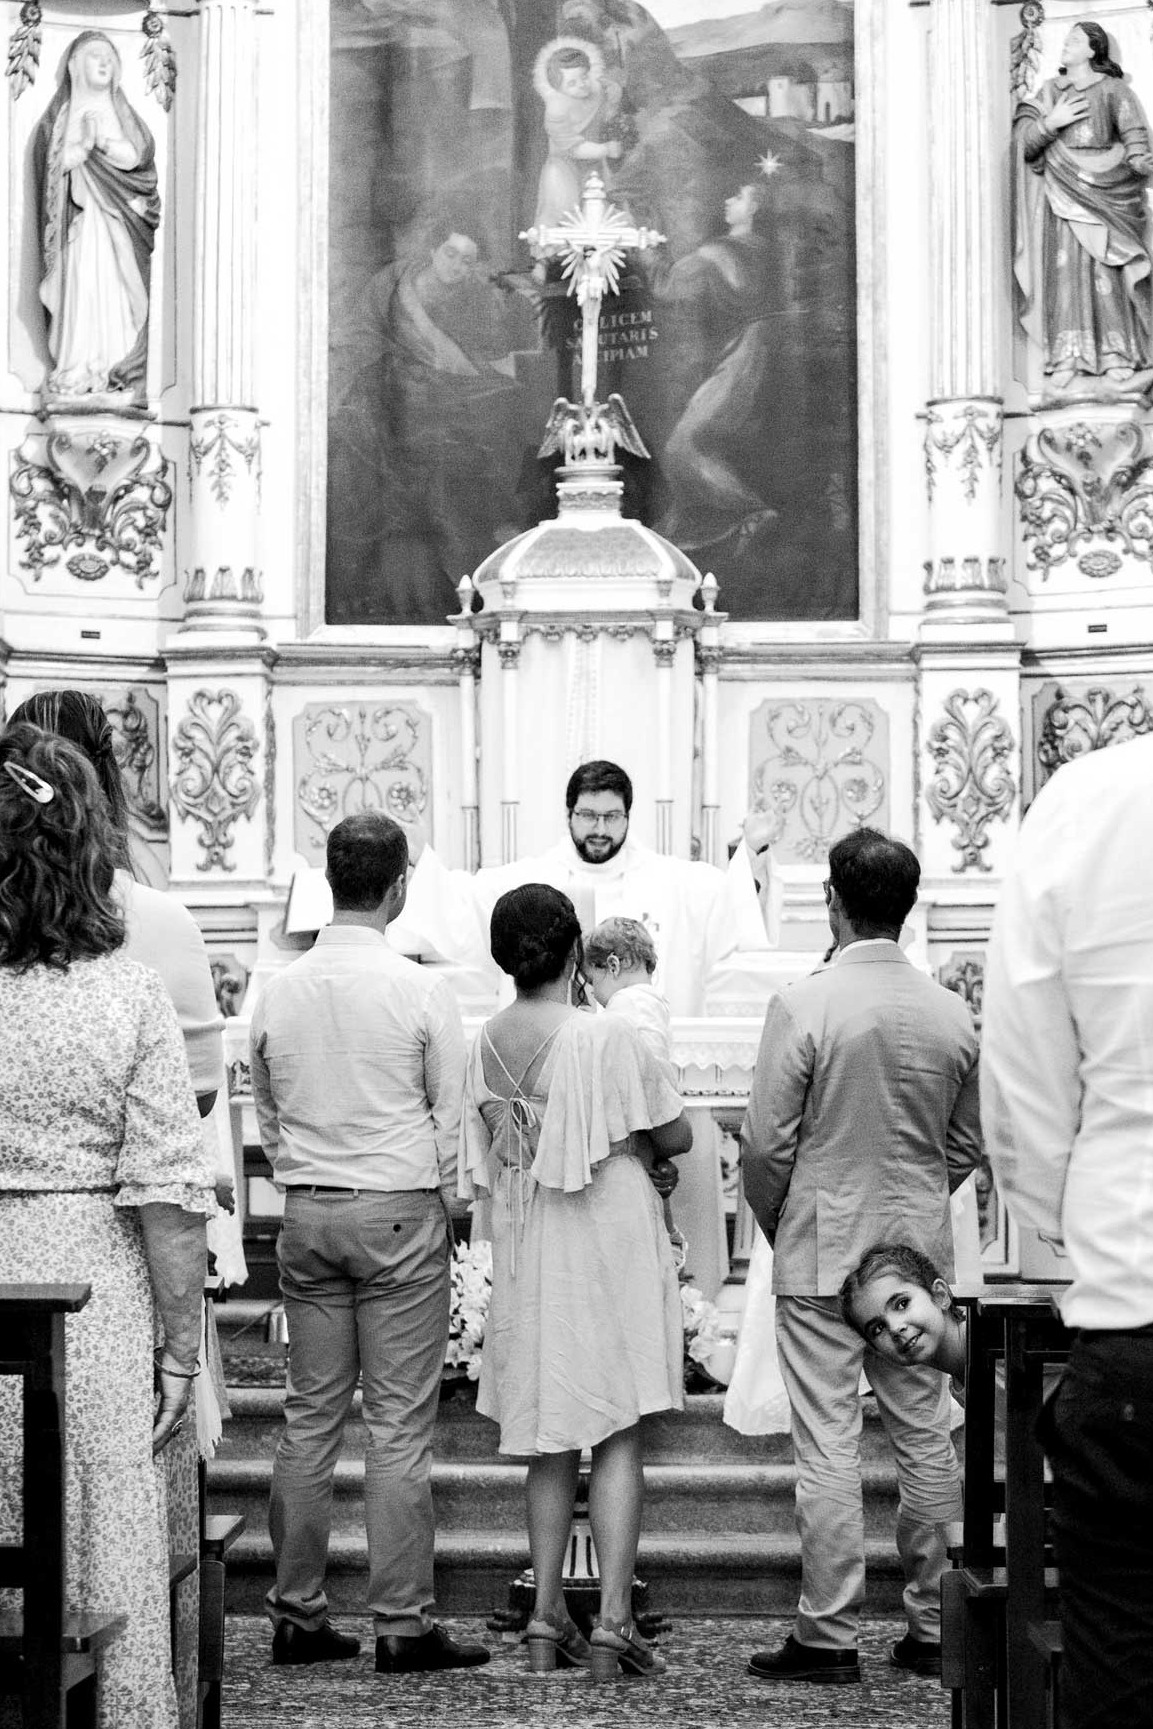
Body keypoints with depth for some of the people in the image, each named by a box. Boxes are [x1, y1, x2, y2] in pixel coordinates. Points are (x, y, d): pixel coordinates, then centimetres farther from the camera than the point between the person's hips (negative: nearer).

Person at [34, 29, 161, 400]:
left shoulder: (122, 112, 15)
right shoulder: (58, 116, 11)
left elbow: (136, 157, 1)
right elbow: (52, 164, -1)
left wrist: (102, 139, -11)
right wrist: (85, 144, -14)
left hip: (117, 218, 1)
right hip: (77, 218, -1)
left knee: (116, 284, -10)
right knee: (80, 285, -12)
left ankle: (118, 369, -10)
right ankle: (77, 369, -12)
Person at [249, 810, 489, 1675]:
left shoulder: (278, 992, 3)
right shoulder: (420, 992, -10)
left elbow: (266, 1116, 11)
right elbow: (453, 1117, -4)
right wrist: (447, 1209, 8)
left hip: (307, 1214, 5)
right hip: (400, 1213, -5)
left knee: (310, 1416, 10)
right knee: (400, 1426, -1)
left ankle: (298, 1615, 15)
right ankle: (402, 1624, 2)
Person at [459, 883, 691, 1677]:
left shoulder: (488, 1041, -1)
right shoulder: (606, 1035, -16)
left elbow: (487, 1159, 9)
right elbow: (677, 1137, -8)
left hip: (526, 1248, 5)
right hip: (609, 1238, -5)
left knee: (551, 1438, 13)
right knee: (619, 1436, 1)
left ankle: (547, 1619, 15)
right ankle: (613, 1621, -4)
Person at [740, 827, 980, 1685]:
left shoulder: (804, 1005, -14)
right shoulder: (953, 1013, 0)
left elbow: (767, 1142, -10)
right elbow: (968, 1145, 9)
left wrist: (774, 1222, 7)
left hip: (822, 1251, -4)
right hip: (921, 1251, 4)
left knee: (828, 1447, 0)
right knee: (926, 1437, 11)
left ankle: (830, 1636, 4)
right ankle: (934, 1628, 18)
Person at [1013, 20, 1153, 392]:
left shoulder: (1113, 90, 5)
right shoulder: (1050, 91, 14)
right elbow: (1025, 142, 7)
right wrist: (1051, 123, -11)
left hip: (1103, 195, -2)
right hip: (1062, 195, 2)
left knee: (1106, 272, -5)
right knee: (1064, 271, -7)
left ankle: (1116, 356, -1)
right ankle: (1067, 358, -9)